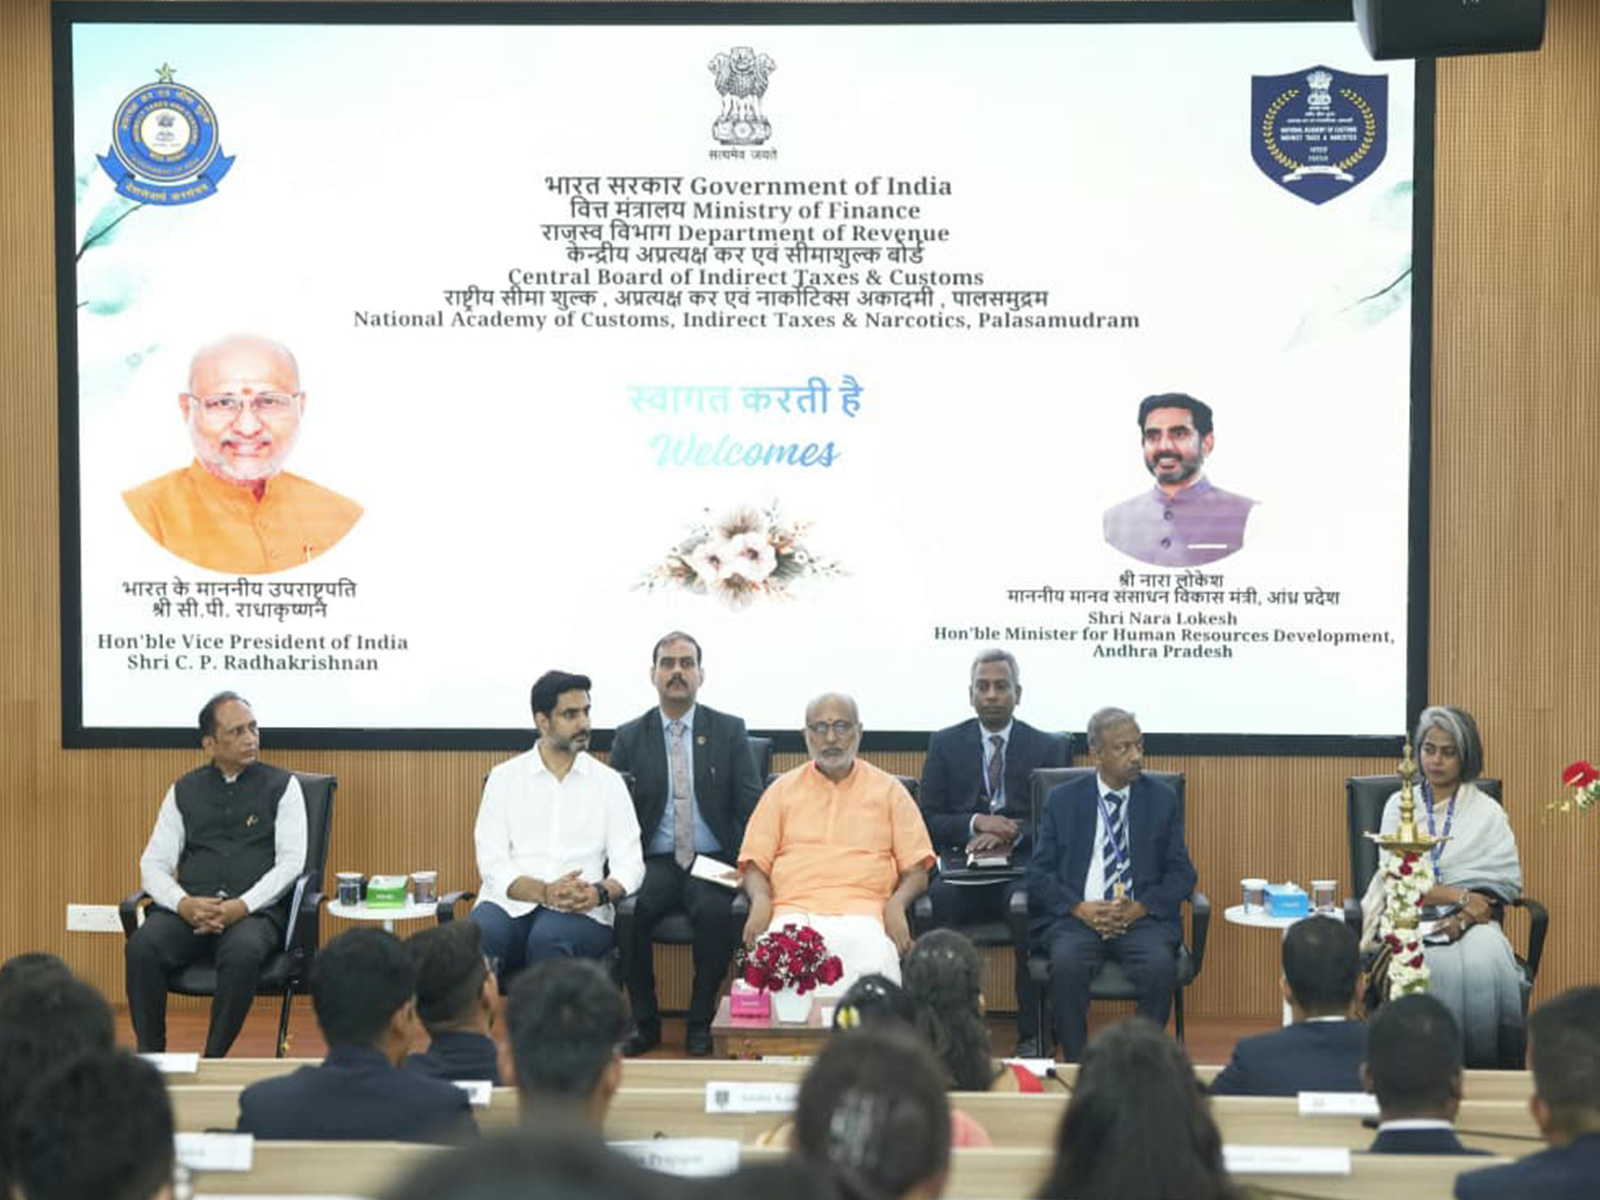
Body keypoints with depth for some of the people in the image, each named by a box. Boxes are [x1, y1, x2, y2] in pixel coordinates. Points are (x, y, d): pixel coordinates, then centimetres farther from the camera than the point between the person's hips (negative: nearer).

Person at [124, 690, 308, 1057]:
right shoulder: (184, 791, 17)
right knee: (142, 946, -29)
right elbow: (154, 864, 10)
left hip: (255, 911, -2)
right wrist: (183, 903, -12)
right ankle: (149, 1058, -20)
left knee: (243, 952, -37)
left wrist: (242, 906, -16)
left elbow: (291, 862, 0)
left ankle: (213, 1061, -27)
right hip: (191, 911, 2)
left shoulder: (282, 786, 9)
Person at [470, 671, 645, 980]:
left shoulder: (608, 783, 13)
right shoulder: (504, 778, 11)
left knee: (549, 937, -36)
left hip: (580, 911, 0)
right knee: (479, 934, -35)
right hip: (511, 903, 0)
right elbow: (492, 863, 2)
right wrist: (544, 892, -16)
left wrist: (600, 892, -16)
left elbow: (629, 864, 7)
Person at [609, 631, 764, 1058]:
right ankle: (644, 1022, -11)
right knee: (629, 909, -31)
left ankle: (701, 1021, -14)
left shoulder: (729, 731, 9)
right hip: (654, 861, 1)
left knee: (714, 911, -33)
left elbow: (751, 806, 4)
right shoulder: (629, 737, 11)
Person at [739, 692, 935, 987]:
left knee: (874, 968, -35)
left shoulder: (888, 789, 17)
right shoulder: (782, 789, 21)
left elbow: (916, 869, 12)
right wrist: (761, 900, -6)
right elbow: (754, 863, 16)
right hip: (794, 911, 1)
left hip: (862, 911, 0)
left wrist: (897, 904, -9)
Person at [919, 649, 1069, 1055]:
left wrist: (1009, 835, -11)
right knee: (939, 899, -34)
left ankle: (1030, 1034, -28)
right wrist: (977, 823, -10)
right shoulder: (945, 744, 14)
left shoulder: (1046, 747, 13)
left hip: (1022, 868, -1)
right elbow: (927, 820, 7)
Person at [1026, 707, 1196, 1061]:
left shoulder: (1163, 800, 11)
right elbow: (1039, 872, 5)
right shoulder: (1062, 801, 9)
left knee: (1160, 965, -31)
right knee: (1067, 963, -32)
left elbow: (1181, 874, 7)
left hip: (1142, 916, 1)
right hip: (1077, 916, 0)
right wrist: (1080, 908, -13)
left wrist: (1140, 908, -11)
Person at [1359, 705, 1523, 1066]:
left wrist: (1465, 916, -14)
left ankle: (1489, 1062, -27)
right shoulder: (1400, 805, 12)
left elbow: (1506, 881, 4)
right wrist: (1459, 895, -12)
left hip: (1472, 920, 1)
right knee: (1442, 967, -35)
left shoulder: (1487, 812, 13)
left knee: (1486, 959, -34)